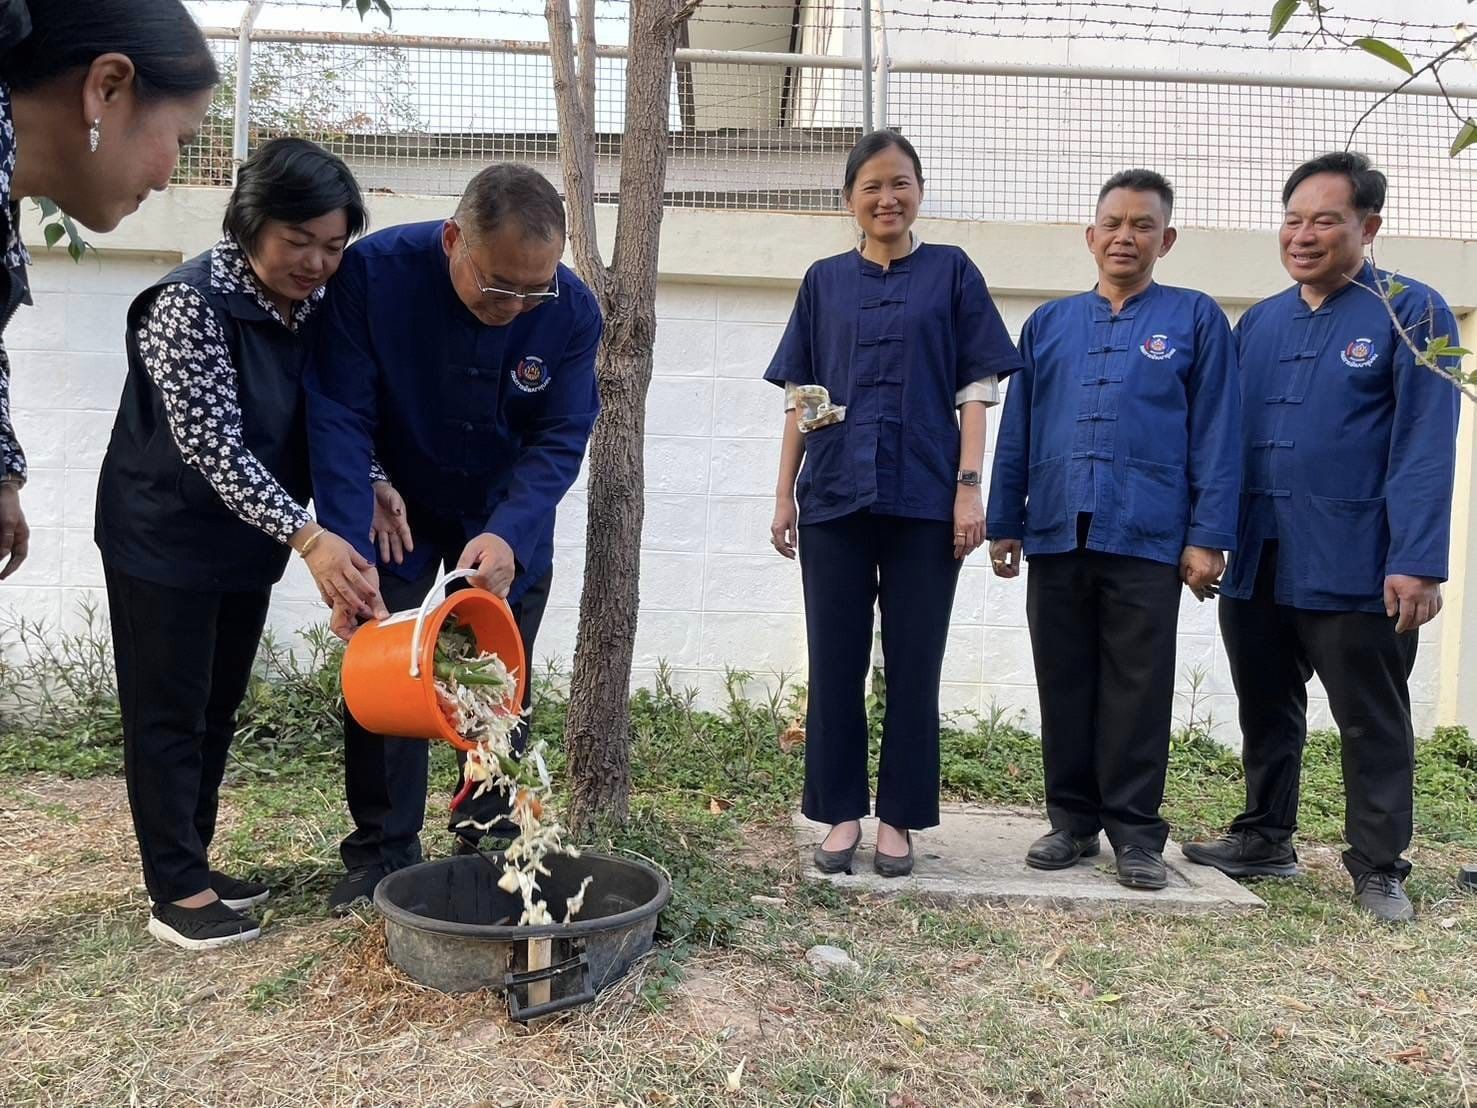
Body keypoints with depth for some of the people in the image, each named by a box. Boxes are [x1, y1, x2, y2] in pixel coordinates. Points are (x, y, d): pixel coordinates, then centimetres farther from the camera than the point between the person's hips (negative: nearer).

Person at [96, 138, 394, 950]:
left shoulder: (315, 303, -1)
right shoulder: (190, 303, -22)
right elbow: (213, 444, -27)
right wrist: (308, 536, -36)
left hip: (247, 541, 7)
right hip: (165, 538, -7)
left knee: (218, 708, 14)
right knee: (169, 713, 1)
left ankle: (192, 866, 28)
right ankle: (177, 893, 11)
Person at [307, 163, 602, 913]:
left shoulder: (573, 311, -23)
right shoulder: (374, 273, -27)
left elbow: (559, 441, -19)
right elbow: (339, 419, -25)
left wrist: (508, 536, -36)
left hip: (510, 522, 1)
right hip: (399, 509, -1)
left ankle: (488, 848, 22)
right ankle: (382, 852, 16)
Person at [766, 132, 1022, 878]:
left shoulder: (951, 273, 7)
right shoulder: (824, 282, 12)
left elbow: (975, 389, 2)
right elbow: (799, 397, 10)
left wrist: (969, 486, -8)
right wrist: (784, 494, 5)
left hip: (924, 497, -2)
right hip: (835, 497, 2)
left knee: (913, 663, 4)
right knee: (835, 662, 5)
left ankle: (899, 818, 15)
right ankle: (841, 812, 17)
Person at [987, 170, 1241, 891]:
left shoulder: (1196, 319, 6)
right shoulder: (1049, 323, 14)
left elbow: (1215, 434, 1)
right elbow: (1015, 429, 13)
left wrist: (1209, 536, -5)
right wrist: (1004, 523, 8)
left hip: (1147, 537, -3)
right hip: (1056, 534, 3)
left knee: (1137, 689, 2)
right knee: (1064, 684, 8)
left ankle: (1136, 831, 13)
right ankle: (1073, 819, 20)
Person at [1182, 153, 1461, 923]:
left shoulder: (1412, 313, -4)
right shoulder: (1258, 323, 12)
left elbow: (1425, 447, -11)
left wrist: (1416, 562, -18)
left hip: (1357, 565, -5)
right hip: (1258, 562, 5)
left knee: (1371, 722, 7)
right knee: (1266, 708, 16)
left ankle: (1378, 868, 19)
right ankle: (1265, 838, 30)